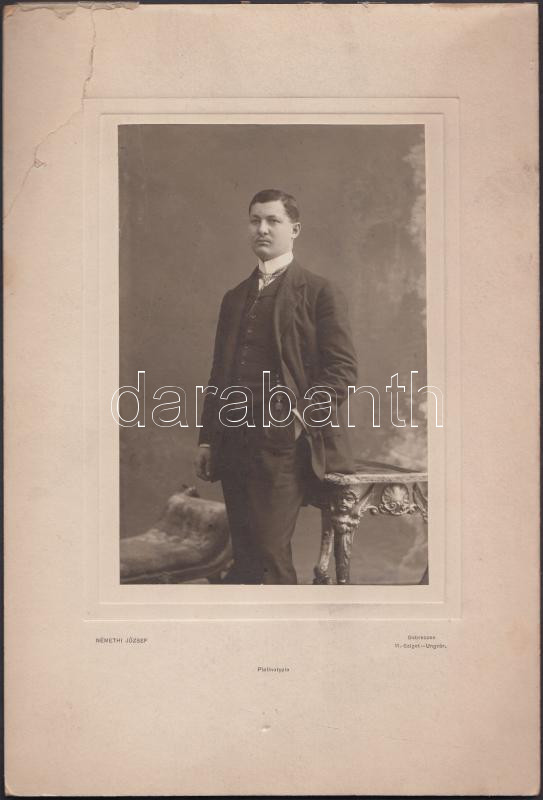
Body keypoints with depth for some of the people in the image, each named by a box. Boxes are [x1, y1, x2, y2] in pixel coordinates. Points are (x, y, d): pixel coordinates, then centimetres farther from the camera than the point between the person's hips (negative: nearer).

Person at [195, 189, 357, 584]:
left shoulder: (321, 292, 2)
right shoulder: (235, 297, 20)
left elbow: (343, 369, -5)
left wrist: (303, 417, -15)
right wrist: (207, 438, 13)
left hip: (285, 445, -6)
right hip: (234, 444, 6)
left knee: (270, 554, -11)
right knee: (245, 555, 8)